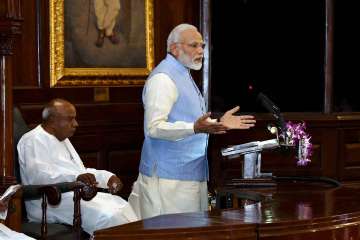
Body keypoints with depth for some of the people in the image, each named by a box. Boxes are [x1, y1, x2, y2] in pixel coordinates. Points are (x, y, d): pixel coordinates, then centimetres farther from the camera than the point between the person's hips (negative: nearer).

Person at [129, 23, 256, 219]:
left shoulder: (182, 76, 20)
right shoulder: (163, 78, -14)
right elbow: (154, 127, -23)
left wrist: (219, 123, 19)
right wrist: (195, 128, -34)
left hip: (190, 174, 10)